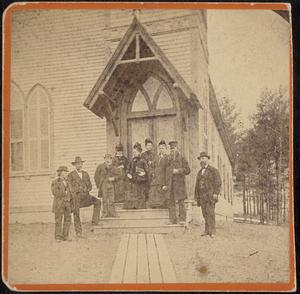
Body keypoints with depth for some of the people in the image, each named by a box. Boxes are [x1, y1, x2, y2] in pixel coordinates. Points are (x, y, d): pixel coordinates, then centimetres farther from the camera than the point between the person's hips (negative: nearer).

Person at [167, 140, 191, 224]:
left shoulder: (182, 158, 4)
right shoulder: (168, 159, 13)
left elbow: (187, 170, 1)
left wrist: (178, 171, -12)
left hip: (179, 183, -3)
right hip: (170, 183, 3)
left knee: (181, 201, -5)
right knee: (171, 202, 1)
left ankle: (182, 219, -3)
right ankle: (173, 220, 6)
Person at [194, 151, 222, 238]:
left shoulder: (213, 170, 1)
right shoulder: (200, 172, 20)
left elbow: (218, 182, -5)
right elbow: (197, 185, 20)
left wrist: (215, 193, -15)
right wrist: (196, 196, 15)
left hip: (210, 195, -5)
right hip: (202, 195, 6)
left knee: (210, 212, -13)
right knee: (205, 213, 1)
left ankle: (212, 232, -13)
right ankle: (207, 230, 5)